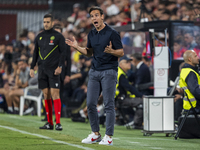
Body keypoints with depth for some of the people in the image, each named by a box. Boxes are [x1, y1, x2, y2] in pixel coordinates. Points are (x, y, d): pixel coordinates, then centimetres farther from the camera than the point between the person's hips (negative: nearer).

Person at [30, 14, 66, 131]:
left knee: (55, 95, -11)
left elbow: (63, 52, -4)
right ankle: (49, 123, 9)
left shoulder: (58, 36, 0)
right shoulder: (39, 37, 15)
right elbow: (36, 53, 20)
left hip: (53, 70, -5)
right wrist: (32, 67, 13)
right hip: (42, 69, 5)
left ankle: (58, 123, -13)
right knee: (46, 95, 5)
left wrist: (60, 66, -14)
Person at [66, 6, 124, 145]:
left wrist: (111, 51, -27)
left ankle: (108, 137, -2)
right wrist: (77, 47, 6)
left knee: (109, 104, -5)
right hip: (94, 71, 6)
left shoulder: (112, 33, -8)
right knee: (90, 103, 4)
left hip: (109, 72, -6)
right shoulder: (91, 34, 11)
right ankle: (95, 134, 16)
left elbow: (121, 53, -7)